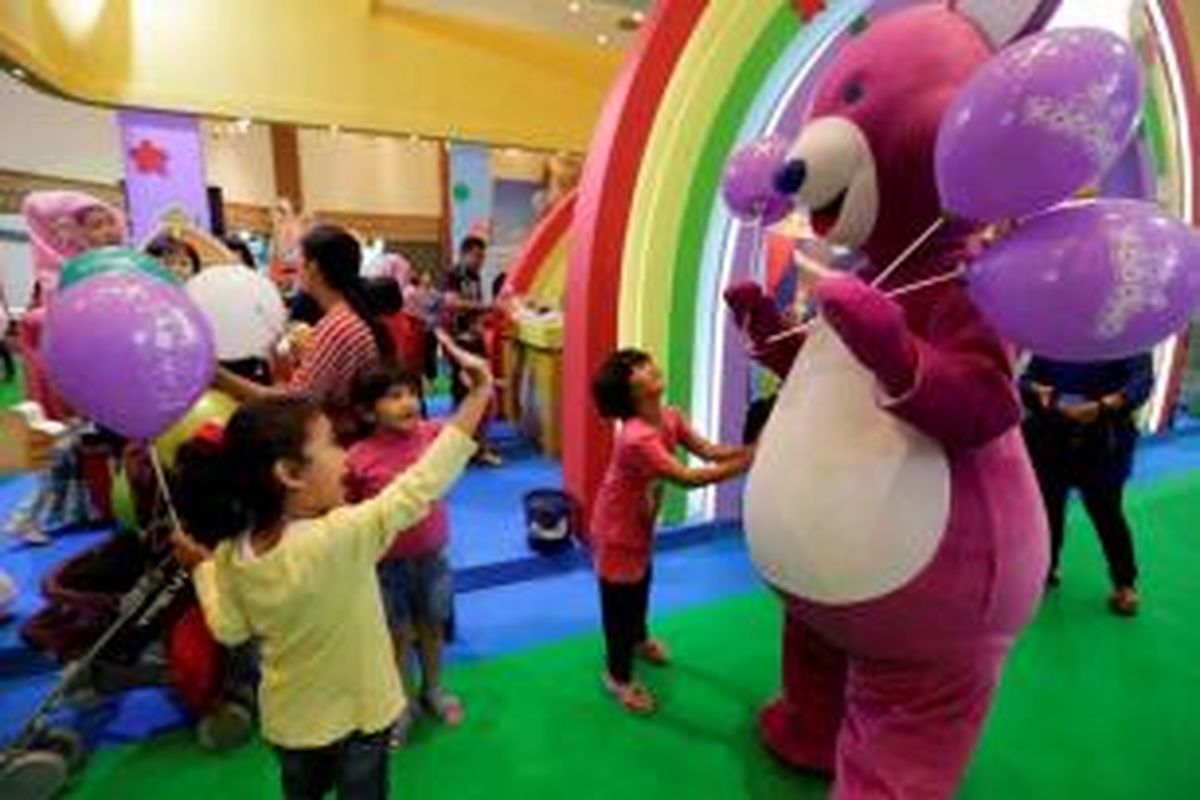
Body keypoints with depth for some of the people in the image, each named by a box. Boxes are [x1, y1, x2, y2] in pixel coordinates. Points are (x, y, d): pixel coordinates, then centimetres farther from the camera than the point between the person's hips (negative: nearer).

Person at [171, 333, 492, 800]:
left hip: (288, 719, 5)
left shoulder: (231, 555, -16)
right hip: (355, 716, -5)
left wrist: (201, 567, 11)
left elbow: (229, 631, -3)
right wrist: (480, 393, -30)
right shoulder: (342, 537, -35)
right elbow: (423, 485, -33)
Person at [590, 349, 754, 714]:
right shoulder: (637, 438, -37)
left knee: (641, 585, 30)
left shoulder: (670, 416, -9)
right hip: (616, 532, -9)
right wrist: (746, 463, -39)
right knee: (619, 603, 10)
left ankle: (639, 639, 59)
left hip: (641, 525, 9)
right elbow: (687, 477, -40)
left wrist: (750, 449, -27)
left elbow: (706, 450, -12)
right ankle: (619, 677, 33)